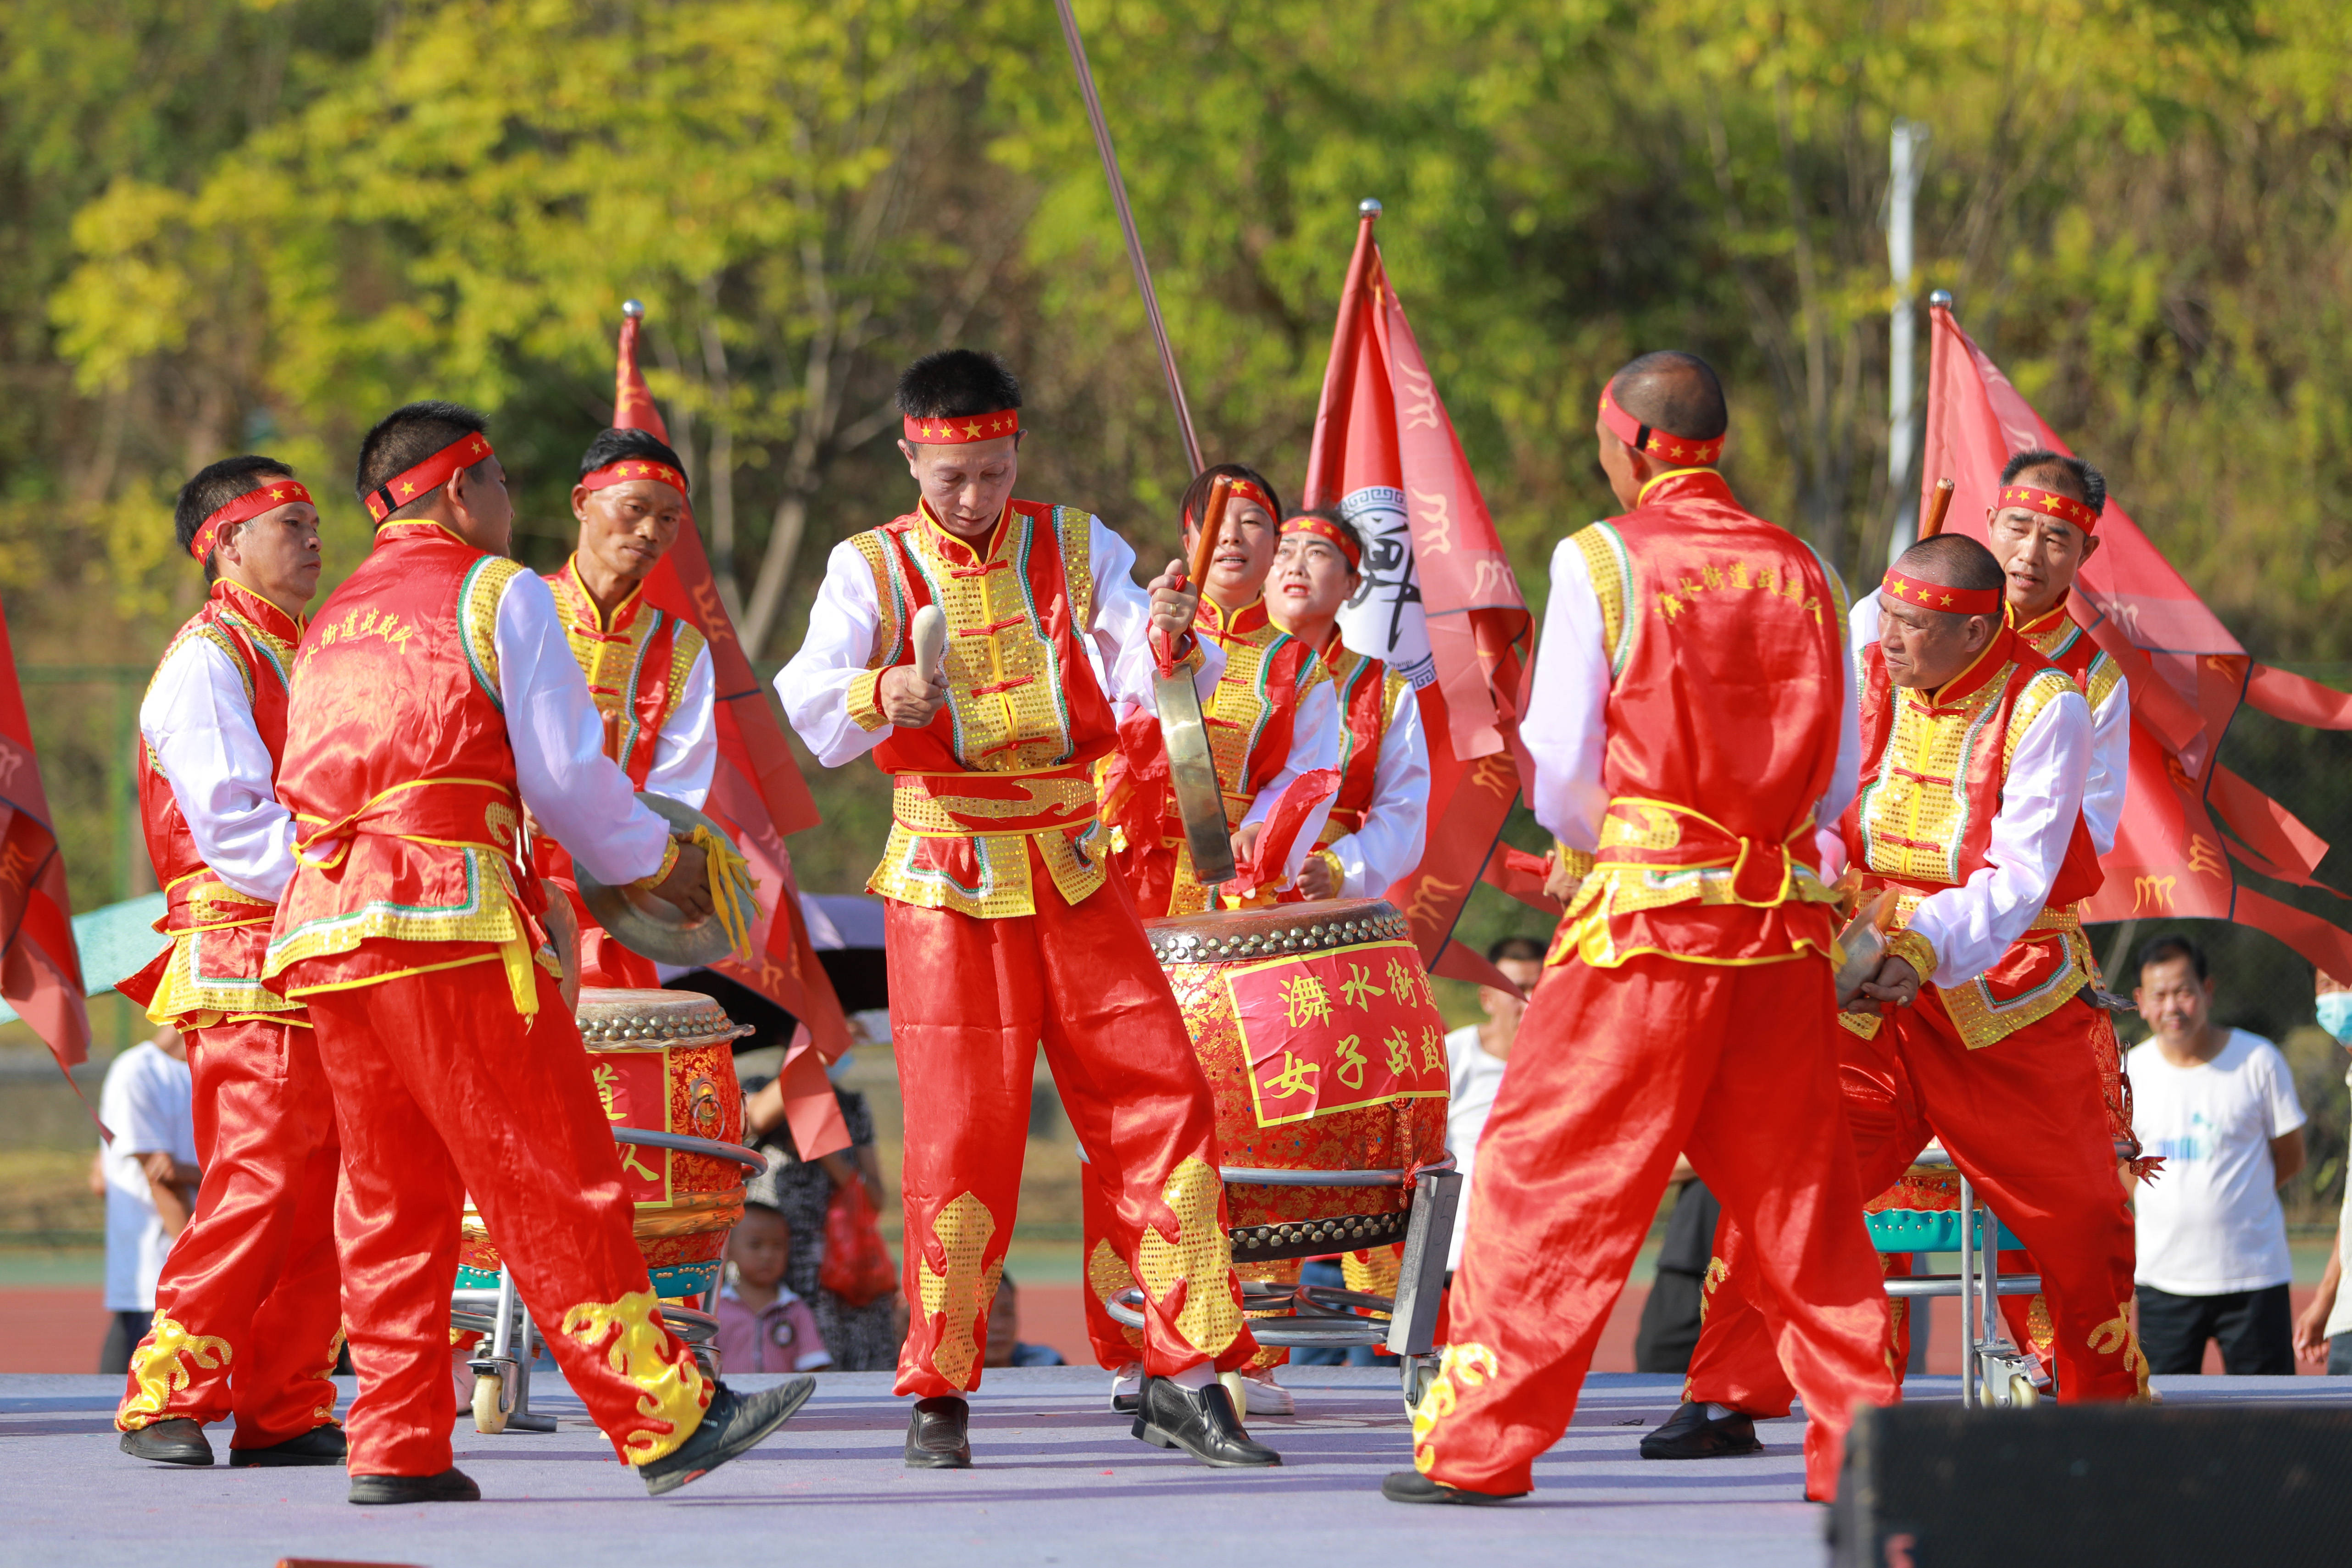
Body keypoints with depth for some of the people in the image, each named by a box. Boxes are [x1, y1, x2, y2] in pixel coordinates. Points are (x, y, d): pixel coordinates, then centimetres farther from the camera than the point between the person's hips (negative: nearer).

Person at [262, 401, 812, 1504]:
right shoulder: (498, 593, 3)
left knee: (389, 1194, 10)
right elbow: (566, 773, -2)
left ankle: (398, 1446, 6)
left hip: (323, 918, 7)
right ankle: (663, 1416, -7)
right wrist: (657, 863, 13)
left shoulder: (335, 620, 24)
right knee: (552, 1177, -7)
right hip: (451, 914, -7)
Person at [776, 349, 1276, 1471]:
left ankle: (1184, 1377, 1)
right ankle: (937, 1393, 8)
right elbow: (806, 705, -14)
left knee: (1161, 1101, -5)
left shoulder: (1073, 549, 4)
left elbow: (1149, 679, -9)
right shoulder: (873, 569, 0)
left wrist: (1170, 639, -32)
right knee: (959, 1135, -4)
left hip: (1076, 875, 2)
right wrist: (881, 692, -36)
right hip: (946, 885, -2)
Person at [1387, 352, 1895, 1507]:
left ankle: (1478, 1442, -1)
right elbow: (1839, 780, 10)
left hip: (1644, 915, -4)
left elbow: (1560, 766, -2)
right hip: (1784, 918, 4)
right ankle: (1860, 1433, 10)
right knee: (1796, 1190, 11)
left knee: (1548, 1170, 1)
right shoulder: (1805, 576, 8)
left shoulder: (1604, 561, -4)